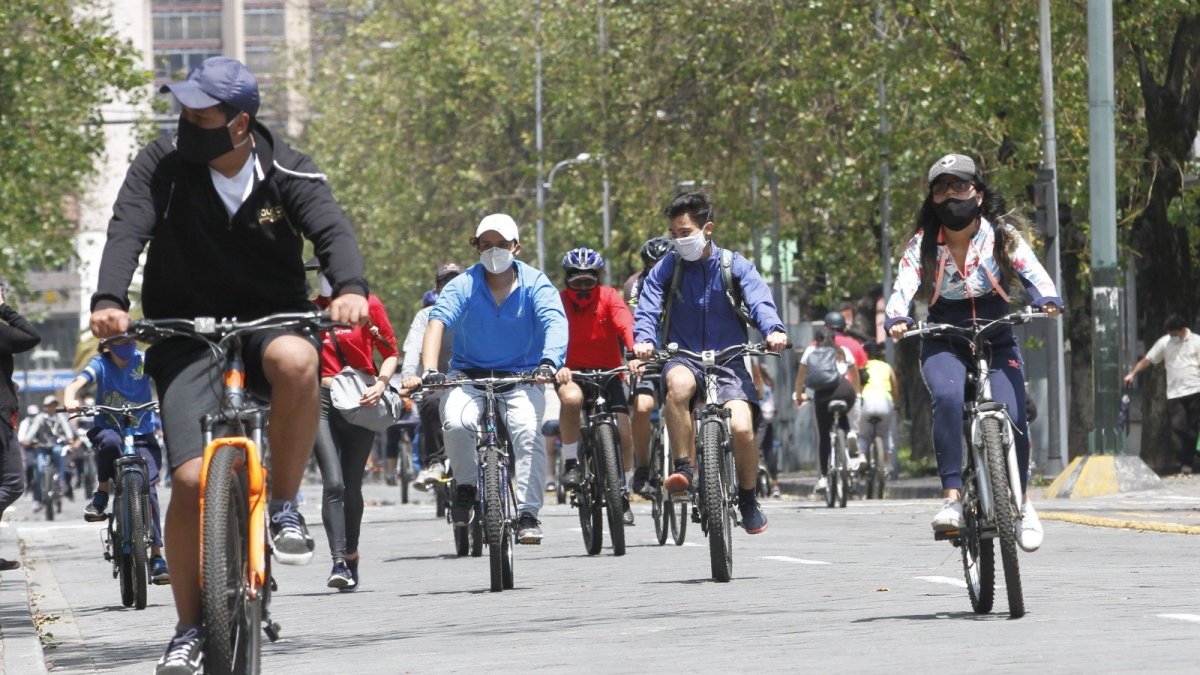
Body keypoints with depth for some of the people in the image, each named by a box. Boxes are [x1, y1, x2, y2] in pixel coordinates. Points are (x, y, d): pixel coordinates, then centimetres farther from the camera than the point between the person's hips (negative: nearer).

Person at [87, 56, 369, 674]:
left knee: (294, 360, -38)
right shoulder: (161, 166, -6)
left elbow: (332, 230, -20)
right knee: (191, 479, -16)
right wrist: (109, 301, -38)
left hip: (270, 319, 0)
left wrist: (349, 289, -42)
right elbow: (127, 231, -19)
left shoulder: (288, 174, -6)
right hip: (186, 335, 0)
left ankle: (284, 505, -16)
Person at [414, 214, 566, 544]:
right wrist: (429, 371, -39)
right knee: (456, 422, -29)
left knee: (527, 430, -27)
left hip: (522, 378, 0)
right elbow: (436, 323, -21)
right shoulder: (463, 286, -7)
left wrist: (549, 361, -44)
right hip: (469, 375, 0)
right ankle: (467, 486, -3)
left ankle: (528, 513, -20)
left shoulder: (535, 284, -7)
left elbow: (556, 323, -22)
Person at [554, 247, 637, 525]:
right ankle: (570, 462, -19)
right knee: (571, 398, -37)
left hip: (608, 373, 1)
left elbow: (626, 325, -23)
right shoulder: (559, 302, -8)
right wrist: (557, 366, -42)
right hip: (572, 373, -1)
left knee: (623, 434, -10)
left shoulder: (609, 297, -7)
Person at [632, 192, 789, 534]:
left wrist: (773, 329, -33)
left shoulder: (734, 265, 3)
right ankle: (683, 468, -26)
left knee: (741, 428, -23)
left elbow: (759, 298, -11)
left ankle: (748, 499, 5)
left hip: (728, 361, 0)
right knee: (678, 382, -38)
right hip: (683, 358, 0)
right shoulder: (667, 268, 5)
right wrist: (644, 339, -30)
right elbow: (648, 307, -8)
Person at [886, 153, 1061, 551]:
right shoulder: (923, 244, -6)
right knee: (948, 398, -32)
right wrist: (896, 318, -42)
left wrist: (1047, 299, -41)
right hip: (944, 343, 0)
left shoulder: (1001, 235, -6)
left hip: (996, 341, 0)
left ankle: (1021, 504, 8)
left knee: (1011, 417, -18)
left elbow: (1031, 271, -19)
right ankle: (951, 497, -30)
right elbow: (904, 286, -20)